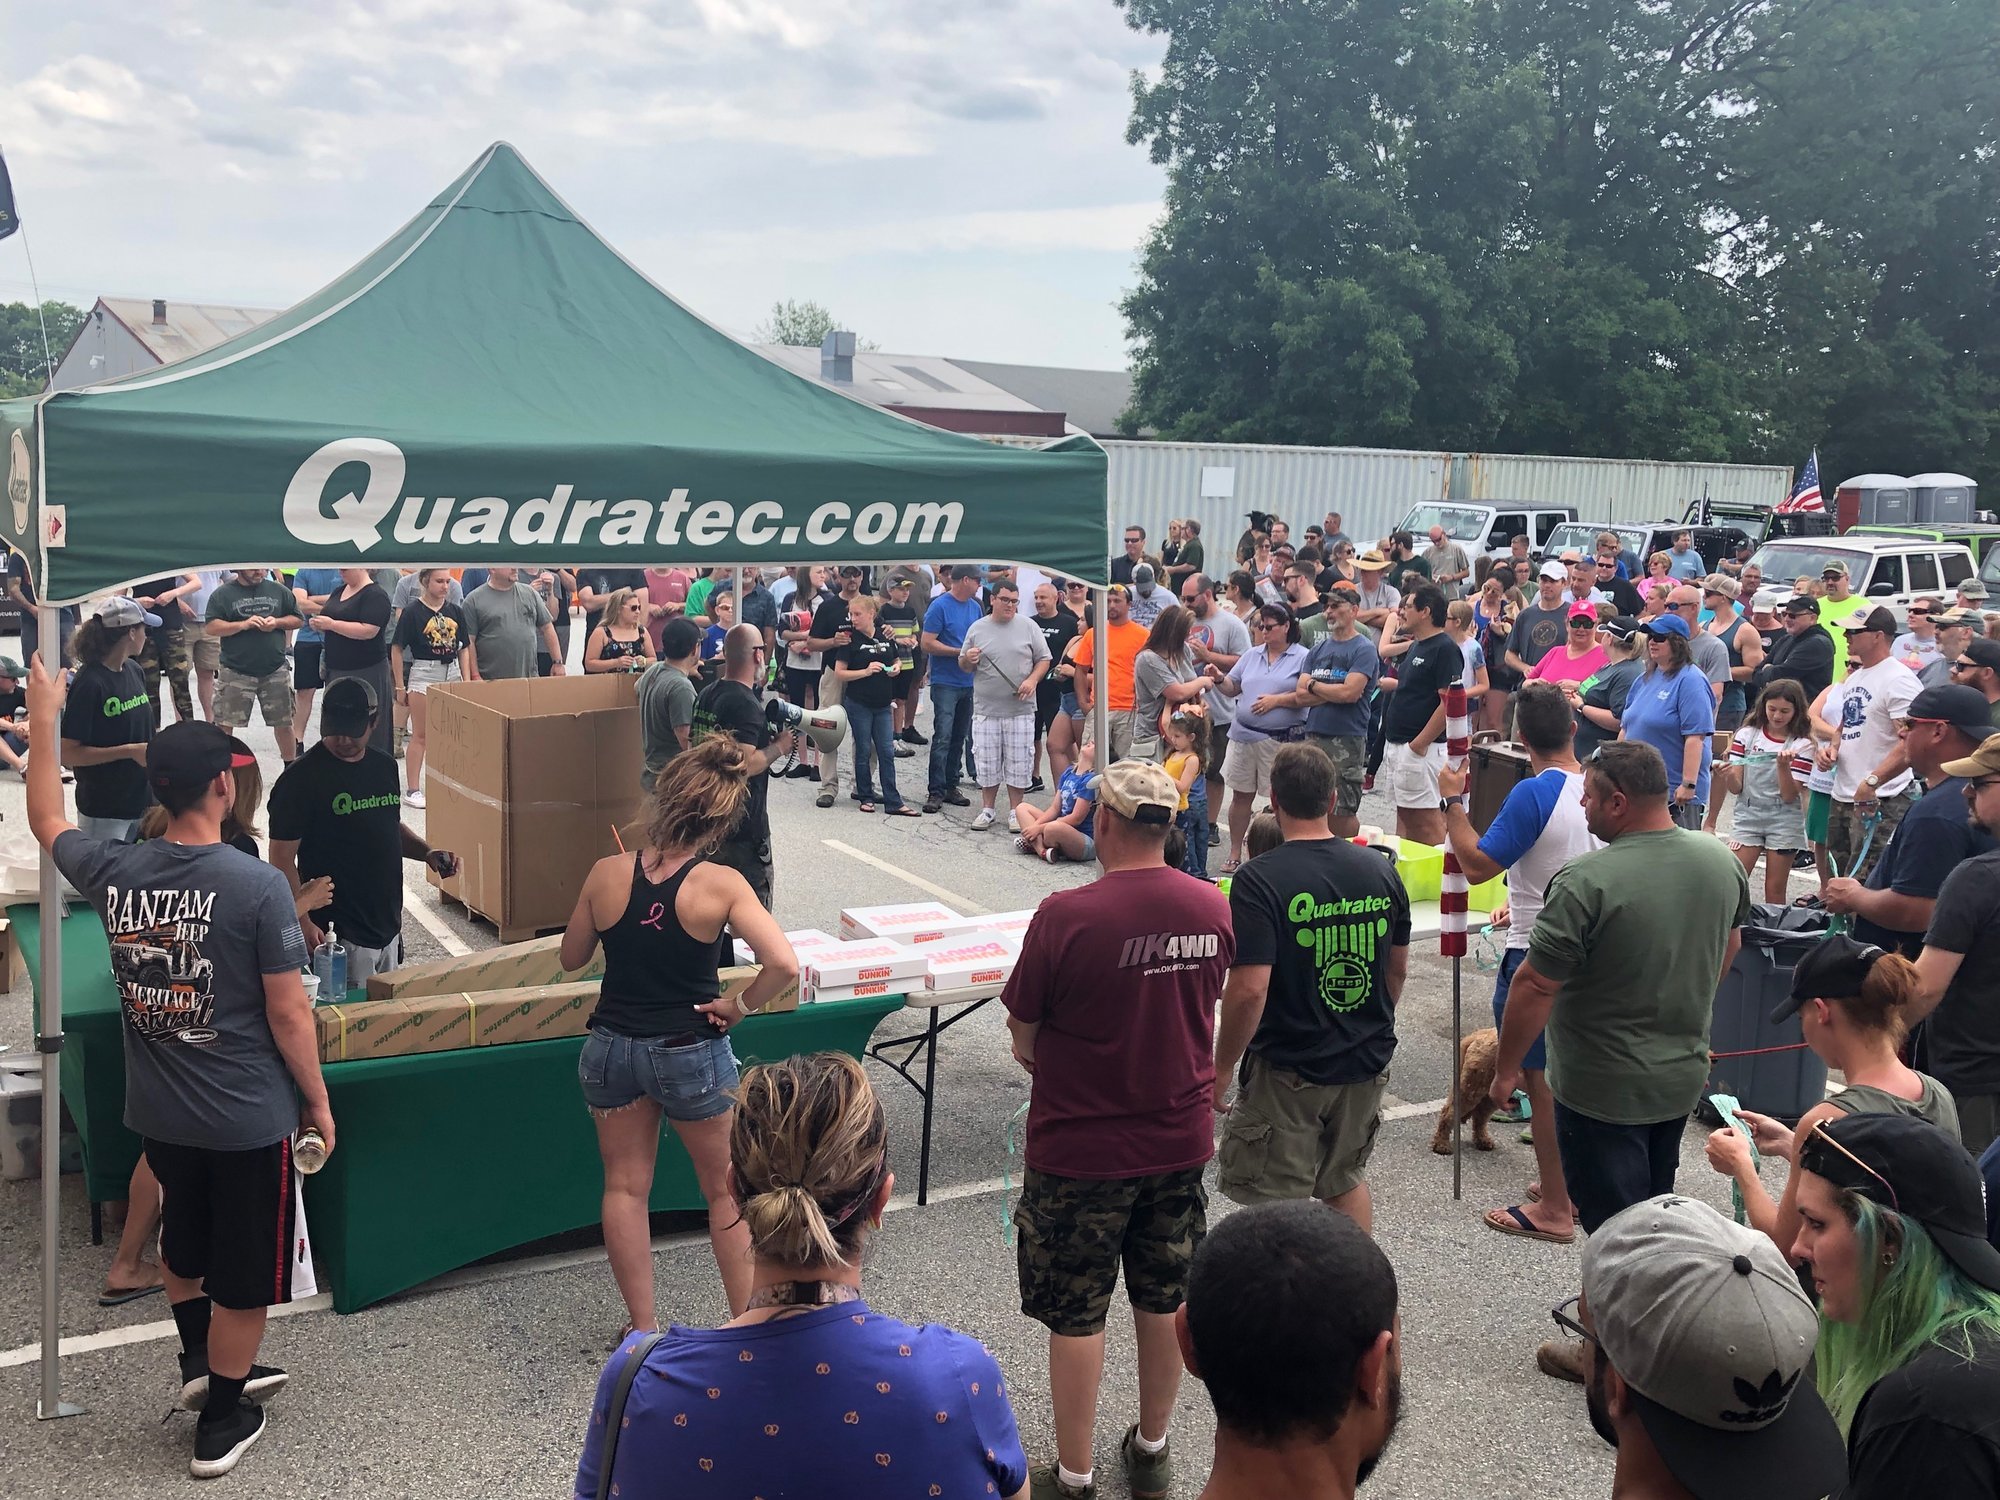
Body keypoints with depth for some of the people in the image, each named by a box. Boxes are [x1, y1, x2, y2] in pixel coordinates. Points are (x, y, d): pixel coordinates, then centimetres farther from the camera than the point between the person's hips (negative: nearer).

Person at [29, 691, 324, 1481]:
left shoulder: (114, 873, -9)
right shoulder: (257, 885, -23)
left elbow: (46, 819, 14)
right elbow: (288, 1012, -17)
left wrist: (43, 717, 23)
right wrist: (317, 1098, -3)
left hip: (156, 1111, 5)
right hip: (248, 1116, -5)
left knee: (183, 1243, 31)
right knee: (244, 1271, 14)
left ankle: (201, 1362, 45)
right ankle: (221, 1421, 27)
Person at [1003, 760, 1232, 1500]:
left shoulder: (1066, 916, -23)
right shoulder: (1214, 908, -8)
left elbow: (1023, 1038, -12)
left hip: (1080, 1149, -5)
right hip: (1181, 1139, 5)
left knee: (1075, 1314, 11)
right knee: (1166, 1300, 20)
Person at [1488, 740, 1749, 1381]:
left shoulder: (1586, 882, -26)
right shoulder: (1722, 862, -3)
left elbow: (1535, 985, -23)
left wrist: (1505, 1069, -10)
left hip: (1602, 1088, -7)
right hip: (1683, 1076, 7)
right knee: (1654, 1211, 22)